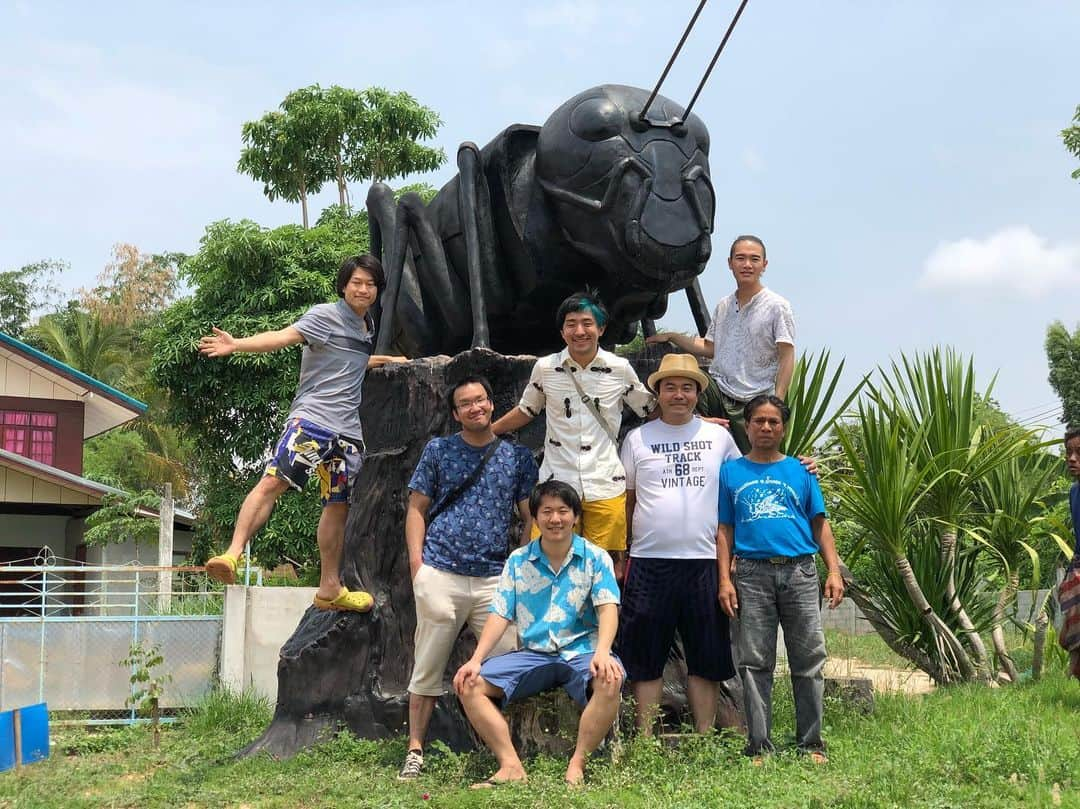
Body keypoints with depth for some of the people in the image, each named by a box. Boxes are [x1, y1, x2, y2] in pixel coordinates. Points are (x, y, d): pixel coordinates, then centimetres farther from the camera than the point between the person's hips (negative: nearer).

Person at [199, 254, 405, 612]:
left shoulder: (367, 325, 20)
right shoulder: (325, 315, -3)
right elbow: (284, 336, -18)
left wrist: (390, 360, 40)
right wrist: (236, 344, -32)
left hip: (348, 429, 7)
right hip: (312, 418, -7)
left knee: (338, 505, 10)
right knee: (273, 481, -22)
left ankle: (329, 588, 19)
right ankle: (233, 553, -24)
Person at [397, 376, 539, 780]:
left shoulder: (518, 456, 11)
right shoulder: (438, 450, 8)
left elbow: (531, 517, 12)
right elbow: (416, 509, 8)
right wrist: (417, 563, -3)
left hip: (496, 578, 1)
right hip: (440, 575, -1)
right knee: (427, 667, 4)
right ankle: (415, 751, 11)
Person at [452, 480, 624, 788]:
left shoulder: (595, 559, 1)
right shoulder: (518, 561, 9)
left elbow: (608, 608, -10)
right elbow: (500, 615, 5)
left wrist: (602, 652, -29)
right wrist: (476, 660, -9)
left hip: (582, 652, -3)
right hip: (533, 654, 3)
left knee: (610, 679, -37)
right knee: (469, 683, -15)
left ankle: (577, 766, -27)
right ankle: (511, 766, -21)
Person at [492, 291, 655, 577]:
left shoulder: (619, 369, 2)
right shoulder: (545, 368, 3)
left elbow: (652, 410, 15)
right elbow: (525, 412, 18)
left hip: (605, 486, 0)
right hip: (556, 483, 0)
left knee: (610, 565, 2)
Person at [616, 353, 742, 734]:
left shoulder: (719, 437, 9)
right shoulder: (637, 439, 7)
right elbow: (624, 497, 11)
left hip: (704, 560, 1)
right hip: (649, 561, -1)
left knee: (706, 658, 5)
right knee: (645, 658, 2)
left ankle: (705, 740, 13)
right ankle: (644, 740, 10)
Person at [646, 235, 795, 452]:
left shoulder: (777, 306, -4)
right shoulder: (723, 306, 13)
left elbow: (787, 357, -7)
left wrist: (777, 403, -15)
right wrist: (672, 337, 15)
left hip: (754, 401, -4)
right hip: (717, 390, 4)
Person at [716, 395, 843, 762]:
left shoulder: (800, 470, 13)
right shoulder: (731, 472, 12)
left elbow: (820, 524, 12)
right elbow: (724, 529, 9)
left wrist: (834, 571, 1)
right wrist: (725, 579, 0)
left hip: (799, 571, 1)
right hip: (752, 574, 0)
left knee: (808, 660, 0)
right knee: (755, 663, 0)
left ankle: (811, 744, 8)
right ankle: (759, 746, 6)